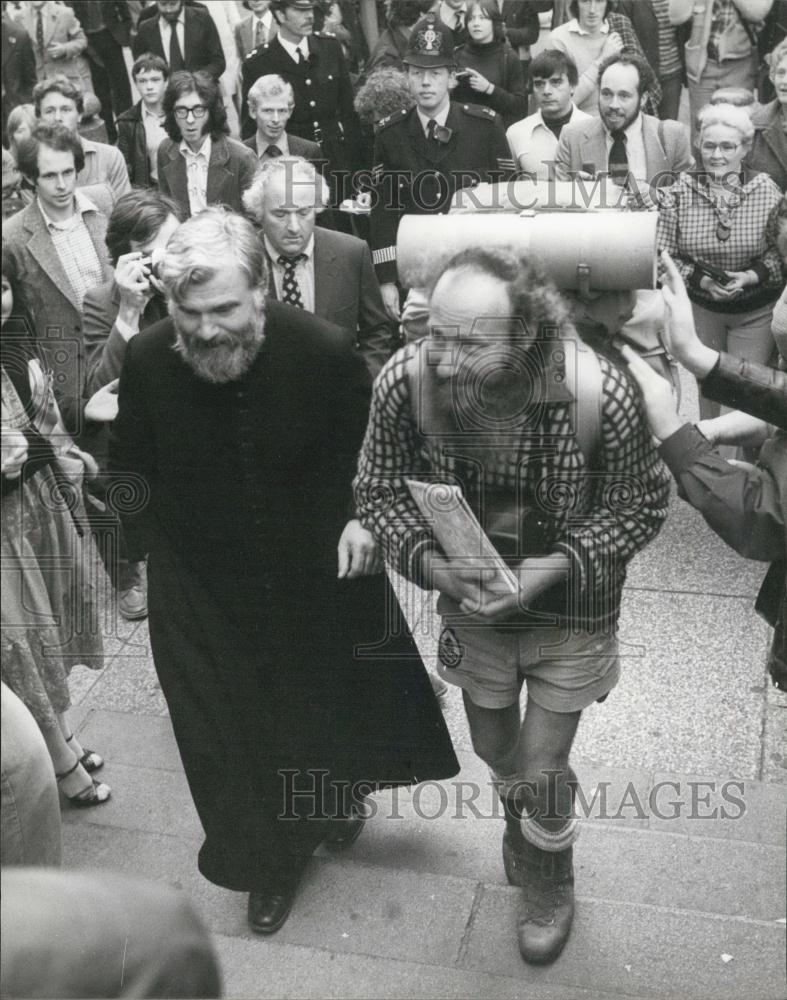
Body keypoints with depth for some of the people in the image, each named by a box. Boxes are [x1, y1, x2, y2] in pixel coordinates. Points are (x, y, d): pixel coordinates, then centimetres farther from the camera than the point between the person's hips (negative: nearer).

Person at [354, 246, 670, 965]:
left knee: (541, 767, 7)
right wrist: (432, 563, -27)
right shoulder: (405, 381, -25)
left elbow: (643, 503, -14)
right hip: (472, 602, 3)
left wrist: (552, 567, -27)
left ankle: (551, 884, 42)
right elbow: (380, 490, -9)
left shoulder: (600, 392, -31)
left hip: (568, 609, -2)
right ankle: (520, 820, 60)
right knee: (494, 749, 23)